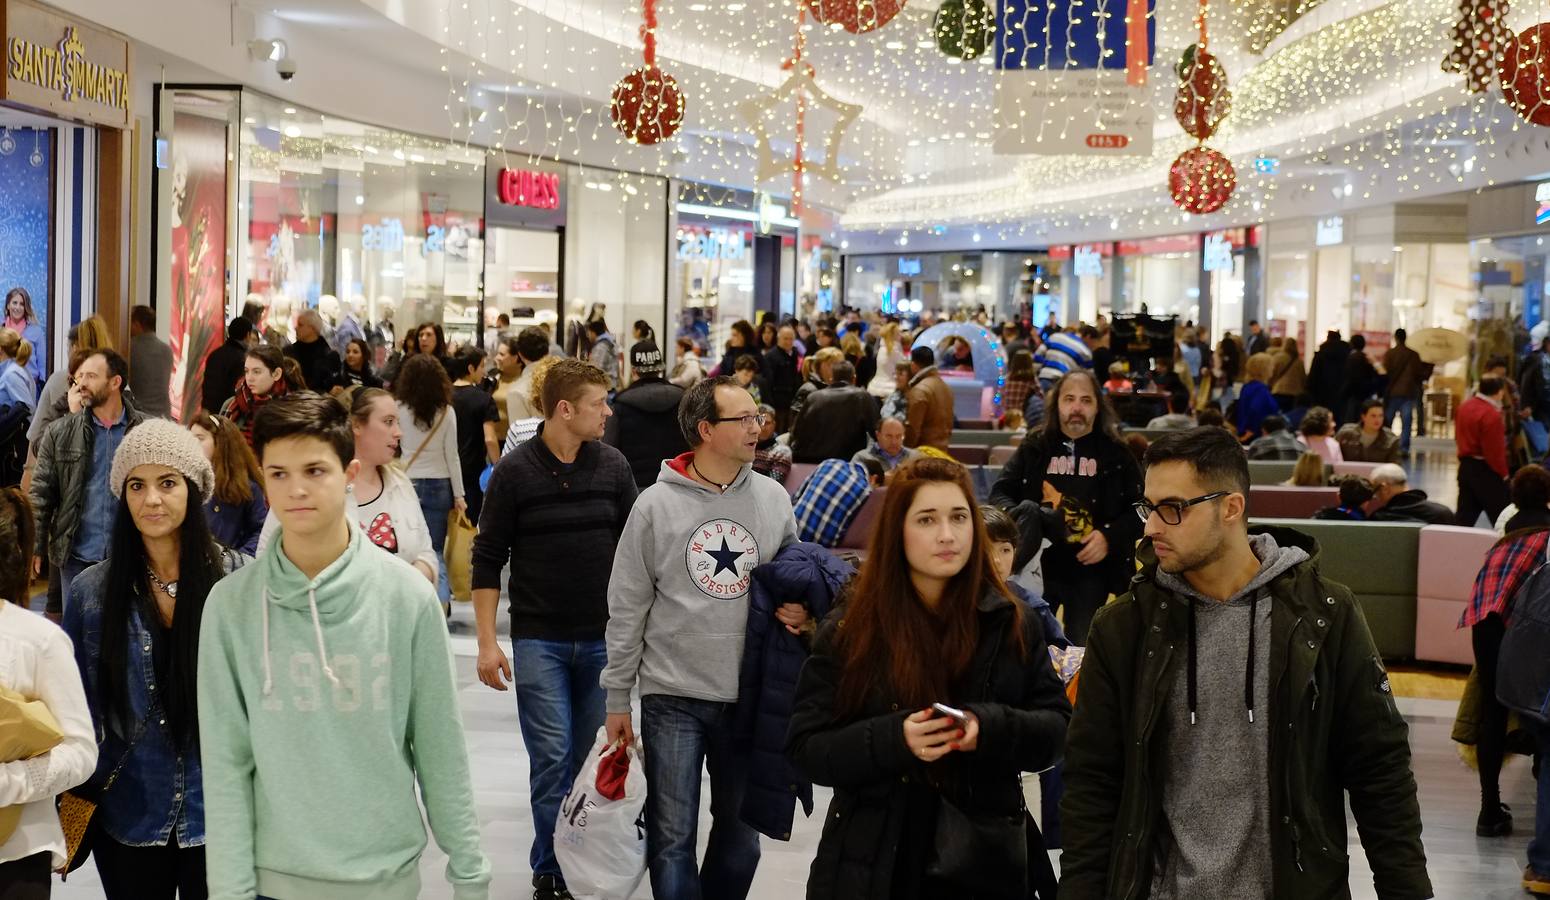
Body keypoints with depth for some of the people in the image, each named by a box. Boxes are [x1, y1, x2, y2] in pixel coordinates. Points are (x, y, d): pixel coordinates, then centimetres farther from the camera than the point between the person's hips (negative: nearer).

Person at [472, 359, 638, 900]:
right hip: (539, 638, -3)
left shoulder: (613, 467, 2)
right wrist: (487, 642, -5)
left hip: (603, 637, 3)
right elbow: (488, 558, -1)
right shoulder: (515, 471, -5)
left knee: (593, 759, 8)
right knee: (552, 758, -5)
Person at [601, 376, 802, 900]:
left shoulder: (774, 499, 2)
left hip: (751, 695, 3)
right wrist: (617, 698, -1)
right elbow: (627, 608, -2)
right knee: (672, 835, 2)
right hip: (673, 698, -3)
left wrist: (803, 610, -7)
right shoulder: (656, 506, -6)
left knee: (740, 830, 14)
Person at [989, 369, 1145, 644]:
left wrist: (1110, 537, -12)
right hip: (1037, 565, 1)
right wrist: (1016, 515, -15)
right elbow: (1000, 493, 7)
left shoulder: (1115, 455, 3)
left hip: (1090, 571, 0)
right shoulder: (1034, 448, 6)